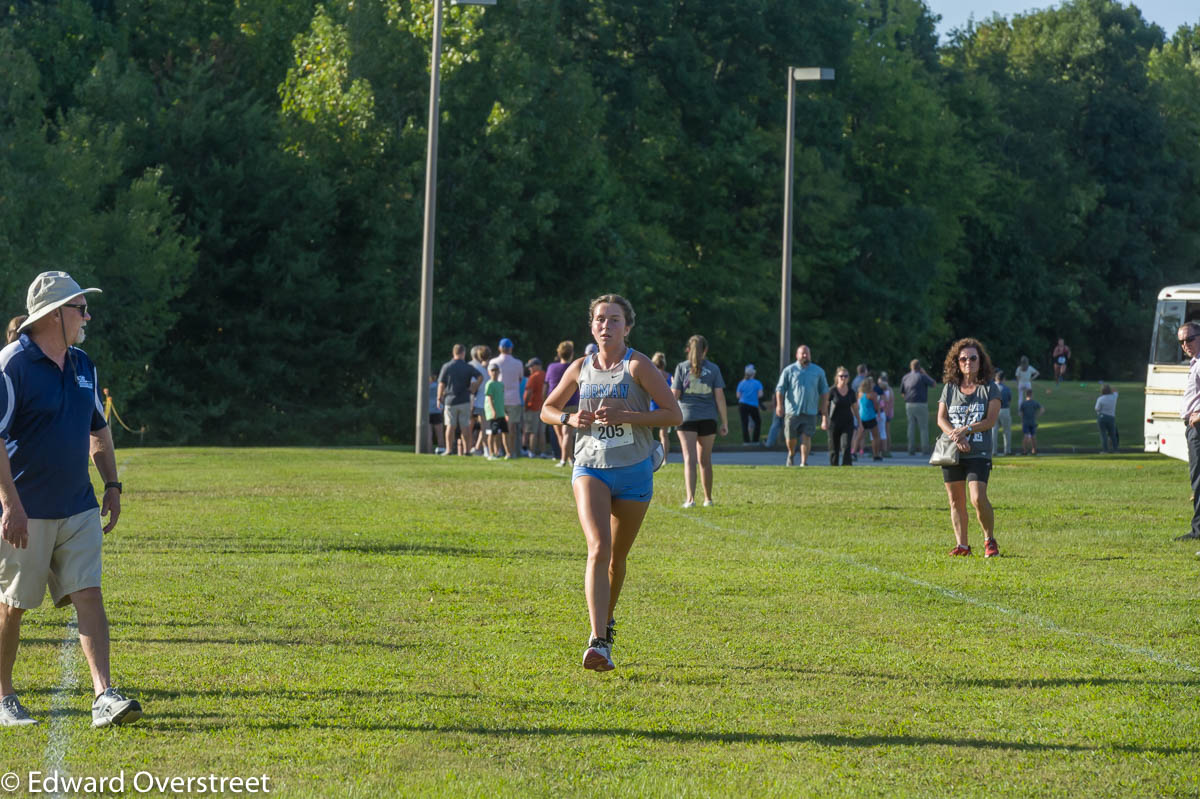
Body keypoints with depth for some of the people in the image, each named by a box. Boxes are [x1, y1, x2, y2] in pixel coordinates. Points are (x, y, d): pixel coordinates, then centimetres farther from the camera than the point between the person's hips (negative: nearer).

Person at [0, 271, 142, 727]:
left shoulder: (82, 365, 11)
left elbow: (99, 429, 24)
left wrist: (112, 485, 16)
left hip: (79, 509, 6)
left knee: (89, 595, -5)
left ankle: (105, 697, -11)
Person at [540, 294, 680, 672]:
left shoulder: (638, 365, -6)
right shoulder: (580, 368, 5)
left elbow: (674, 414, -10)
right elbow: (548, 409, 18)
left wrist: (626, 416, -20)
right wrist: (570, 419, -5)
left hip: (634, 472, -1)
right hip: (590, 468, 1)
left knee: (617, 557, 12)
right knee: (598, 548, -20)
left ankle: (607, 620, 41)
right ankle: (598, 642, -29)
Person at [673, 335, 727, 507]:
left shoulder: (682, 367, 0)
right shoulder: (713, 369, 3)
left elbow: (675, 395, -4)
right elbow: (719, 396, -1)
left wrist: (672, 385, 19)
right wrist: (724, 422, 2)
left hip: (687, 417, -2)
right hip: (708, 418, 2)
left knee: (689, 459, -7)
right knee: (705, 460, 15)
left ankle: (690, 498, -22)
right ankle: (708, 498, 23)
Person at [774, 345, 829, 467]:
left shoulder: (818, 371, 11)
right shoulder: (789, 370, 5)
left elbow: (824, 391, 15)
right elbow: (780, 388, 2)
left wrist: (824, 411, 10)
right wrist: (779, 404, -14)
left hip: (810, 411, 1)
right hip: (792, 411, -1)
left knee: (806, 437, -9)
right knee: (790, 437, 2)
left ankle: (804, 462, -7)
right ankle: (791, 454, 32)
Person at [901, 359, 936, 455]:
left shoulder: (905, 378, 7)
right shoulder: (922, 376, -9)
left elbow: (902, 393, 14)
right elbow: (934, 384, 6)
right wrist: (925, 373, 13)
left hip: (909, 405, 4)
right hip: (921, 405, -4)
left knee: (911, 428, 8)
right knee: (924, 428, 2)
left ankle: (911, 449, 3)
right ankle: (925, 450, -2)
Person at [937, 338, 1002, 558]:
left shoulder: (989, 388, 3)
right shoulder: (949, 388, 11)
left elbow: (991, 420, -6)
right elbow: (941, 419, 3)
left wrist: (966, 430, -18)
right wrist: (956, 437, -15)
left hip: (979, 453, -3)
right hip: (951, 452, 3)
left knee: (978, 498, -15)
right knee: (955, 499, 4)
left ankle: (990, 540, 4)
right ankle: (962, 545, 13)